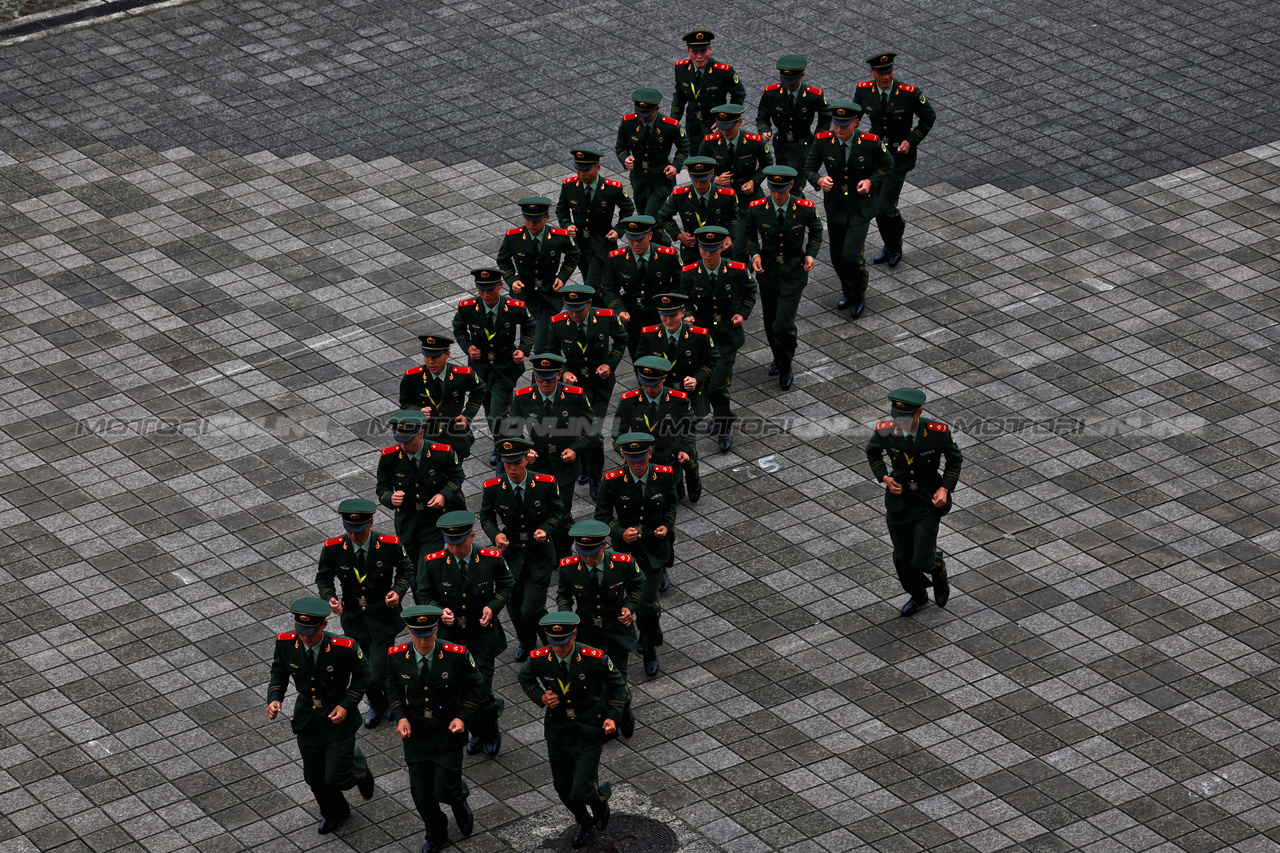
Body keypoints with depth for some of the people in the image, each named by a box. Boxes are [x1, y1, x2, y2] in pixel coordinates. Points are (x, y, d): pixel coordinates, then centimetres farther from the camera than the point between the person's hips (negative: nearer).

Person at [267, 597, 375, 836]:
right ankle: (334, 813, 46)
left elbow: (362, 674, -8)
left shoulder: (344, 648, -27)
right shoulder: (286, 643, -18)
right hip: (307, 716, 4)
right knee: (315, 778, 17)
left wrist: (347, 705, -16)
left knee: (336, 778, -5)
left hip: (338, 717, -4)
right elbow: (279, 673, 2)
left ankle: (357, 763, 30)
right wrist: (274, 699, -15)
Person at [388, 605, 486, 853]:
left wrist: (462, 717, -16)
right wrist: (400, 717, -10)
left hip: (448, 733, -2)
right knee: (422, 793, 12)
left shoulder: (457, 656, -18)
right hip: (415, 733, 2)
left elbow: (475, 689, -3)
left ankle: (459, 801, 35)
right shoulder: (397, 656, -11)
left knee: (445, 790, -4)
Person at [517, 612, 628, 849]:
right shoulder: (539, 659, -15)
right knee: (563, 789, 17)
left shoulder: (595, 659, -21)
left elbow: (618, 686, -4)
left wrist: (613, 717, -16)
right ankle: (584, 822, 49)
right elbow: (525, 678, 9)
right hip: (558, 730, 3)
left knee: (580, 792, -10)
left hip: (588, 734, -3)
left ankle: (600, 797, 28)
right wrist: (540, 697, -10)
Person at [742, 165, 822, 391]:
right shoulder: (757, 209, -12)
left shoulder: (805, 209, -14)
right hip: (768, 270, 3)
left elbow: (816, 232, 5)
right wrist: (755, 255, -11)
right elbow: (749, 234, 6)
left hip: (794, 272, -3)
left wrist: (811, 254, -10)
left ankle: (786, 366, 13)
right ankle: (778, 358, 42)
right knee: (770, 322, 14)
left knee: (783, 324, -12)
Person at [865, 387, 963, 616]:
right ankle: (918, 596, 43)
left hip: (928, 502, -3)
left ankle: (939, 570, 30)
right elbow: (872, 453, 7)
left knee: (921, 561, -8)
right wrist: (885, 478, -8)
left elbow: (955, 459, -3)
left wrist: (945, 488, -14)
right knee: (903, 558, 13)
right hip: (898, 497, 3)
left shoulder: (938, 433, -22)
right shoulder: (885, 431, -17)